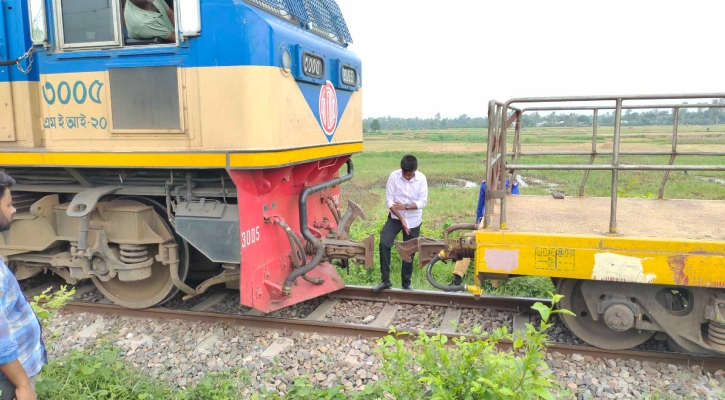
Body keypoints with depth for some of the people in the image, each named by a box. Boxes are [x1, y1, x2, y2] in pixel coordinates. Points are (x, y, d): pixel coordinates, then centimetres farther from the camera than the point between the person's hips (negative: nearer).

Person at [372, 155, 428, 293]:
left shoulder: (421, 178, -11)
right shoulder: (394, 176, -13)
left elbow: (423, 202, -12)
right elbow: (389, 200, -13)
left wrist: (405, 206, -26)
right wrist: (401, 219, -20)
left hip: (413, 220, 0)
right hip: (395, 217, 0)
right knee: (384, 243, -18)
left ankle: (406, 283, 23)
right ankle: (385, 280, -8)